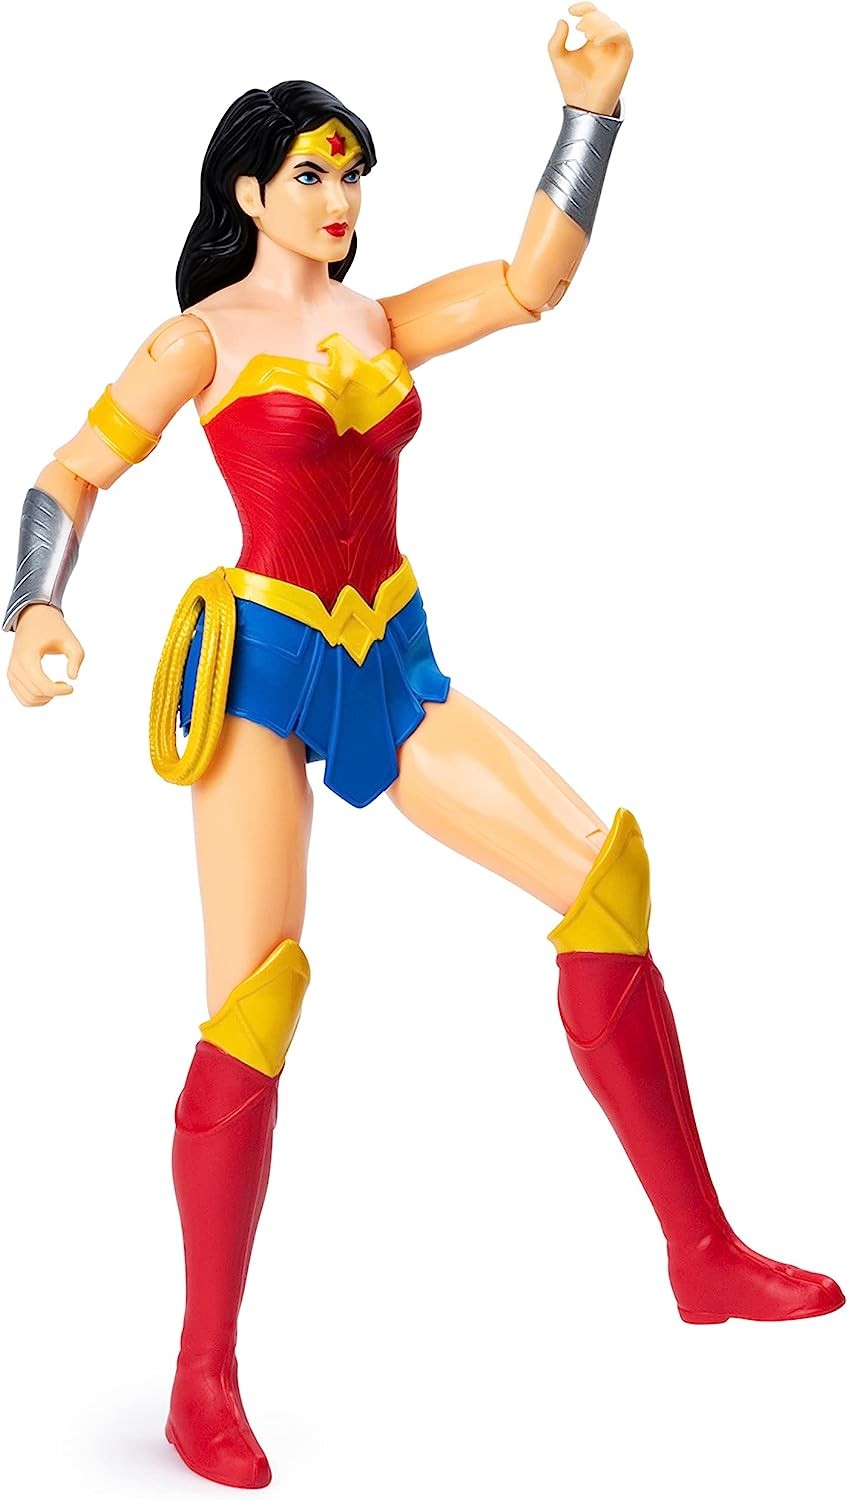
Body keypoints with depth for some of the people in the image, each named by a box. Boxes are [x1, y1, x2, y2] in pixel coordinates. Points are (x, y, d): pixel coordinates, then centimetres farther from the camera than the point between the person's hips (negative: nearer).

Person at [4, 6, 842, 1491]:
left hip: (389, 669, 5)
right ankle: (205, 1380, 2)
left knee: (604, 870, -9)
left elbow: (530, 283, 4)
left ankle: (701, 1253, -4)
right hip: (260, 666, -5)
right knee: (250, 1014, -10)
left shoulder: (378, 325, 16)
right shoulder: (204, 339, 3)